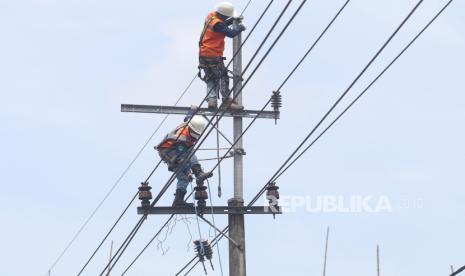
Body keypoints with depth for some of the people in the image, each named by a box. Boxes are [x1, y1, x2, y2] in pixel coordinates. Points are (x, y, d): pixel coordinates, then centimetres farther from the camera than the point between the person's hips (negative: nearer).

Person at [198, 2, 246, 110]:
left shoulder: (211, 16, 6)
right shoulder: (217, 24, -21)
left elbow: (223, 25, 22)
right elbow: (230, 33, -24)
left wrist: (233, 20, 8)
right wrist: (240, 28, -6)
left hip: (203, 55, 9)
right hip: (213, 55, -9)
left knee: (211, 79, 11)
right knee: (223, 77, -1)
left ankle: (211, 100, -3)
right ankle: (227, 101, -1)